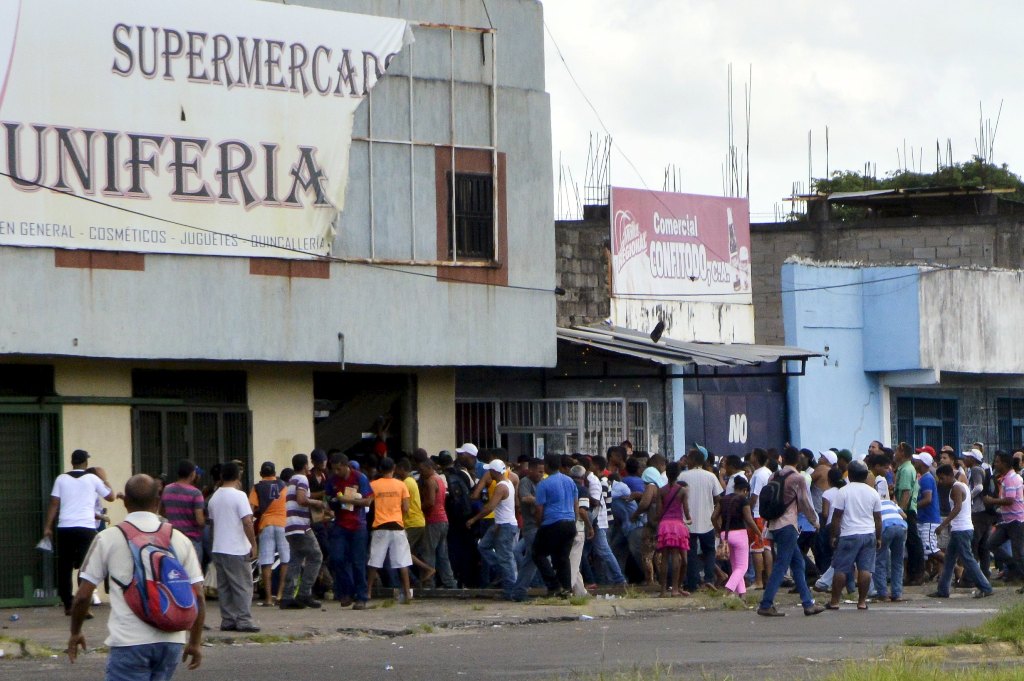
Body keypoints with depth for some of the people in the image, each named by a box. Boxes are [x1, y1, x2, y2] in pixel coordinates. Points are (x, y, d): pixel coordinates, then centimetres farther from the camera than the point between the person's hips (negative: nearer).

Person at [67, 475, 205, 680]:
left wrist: (75, 633, 17)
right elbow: (198, 597, 5)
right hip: (171, 641, 4)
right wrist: (195, 642, 16)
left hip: (129, 641, -4)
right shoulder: (180, 540, 7)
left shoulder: (108, 539, -1)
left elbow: (83, 596, 0)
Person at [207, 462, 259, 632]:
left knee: (224, 586, 9)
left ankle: (227, 620, 9)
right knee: (243, 586, -2)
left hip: (218, 549, 7)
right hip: (237, 550, -7)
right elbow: (247, 522, -18)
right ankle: (244, 620, -6)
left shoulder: (214, 497, 11)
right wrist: (253, 545, -13)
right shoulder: (239, 495, -12)